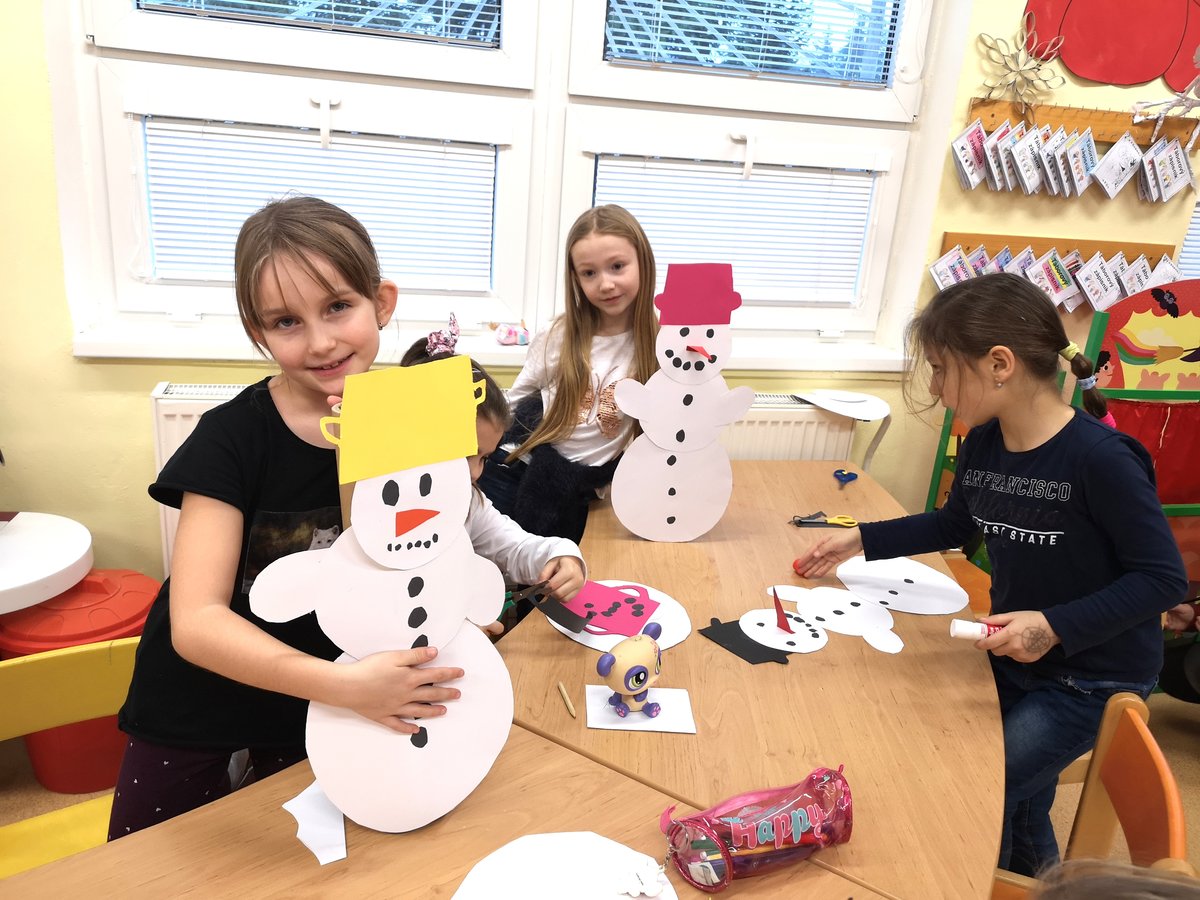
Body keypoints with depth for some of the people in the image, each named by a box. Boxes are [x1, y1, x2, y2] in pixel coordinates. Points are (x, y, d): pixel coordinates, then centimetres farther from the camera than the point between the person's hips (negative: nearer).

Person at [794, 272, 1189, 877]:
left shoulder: (1101, 459, -28)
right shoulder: (983, 443, -6)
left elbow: (1163, 578, -21)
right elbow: (954, 524, 12)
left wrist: (1056, 625, -30)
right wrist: (862, 539, 6)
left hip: (1089, 679, -5)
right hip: (1012, 656, 6)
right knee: (1020, 804, 15)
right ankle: (1035, 878, 44)